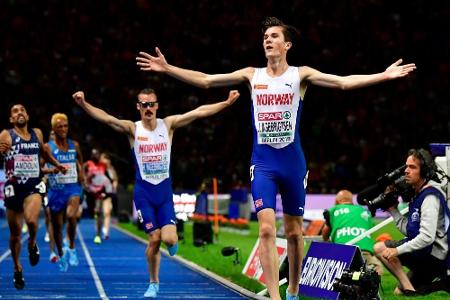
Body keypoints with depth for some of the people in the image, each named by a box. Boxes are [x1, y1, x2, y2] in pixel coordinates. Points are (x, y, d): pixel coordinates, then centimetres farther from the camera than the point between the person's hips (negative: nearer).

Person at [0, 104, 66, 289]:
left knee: (31, 220, -28)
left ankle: (32, 244, 5)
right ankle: (17, 269, 29)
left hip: (34, 186, 1)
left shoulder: (37, 134, 9)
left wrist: (56, 165, 29)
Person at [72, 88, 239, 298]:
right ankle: (154, 283, 15)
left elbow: (199, 112, -5)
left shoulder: (168, 125, 0)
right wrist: (83, 104, -36)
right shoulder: (133, 129, -5)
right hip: (144, 192, -1)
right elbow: (106, 118, -19)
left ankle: (173, 241, 27)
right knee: (154, 239, -6)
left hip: (165, 191, 1)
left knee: (168, 239, -12)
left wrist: (227, 103, -11)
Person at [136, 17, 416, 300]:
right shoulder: (252, 75, 5)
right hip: (263, 163, 1)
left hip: (293, 162, -1)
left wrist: (383, 76, -20)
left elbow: (344, 82, -10)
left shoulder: (300, 75, 0)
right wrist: (167, 68, -2)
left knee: (294, 231, 8)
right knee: (266, 228, -13)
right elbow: (205, 80, 4)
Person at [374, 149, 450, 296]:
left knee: (380, 248, -14)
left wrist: (398, 250, -26)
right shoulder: (418, 193, 12)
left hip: (433, 254, -10)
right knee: (398, 293, 20)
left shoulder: (430, 197, -18)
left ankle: (408, 288, -13)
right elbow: (408, 230, 13)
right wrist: (393, 210, 7)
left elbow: (427, 237, -27)